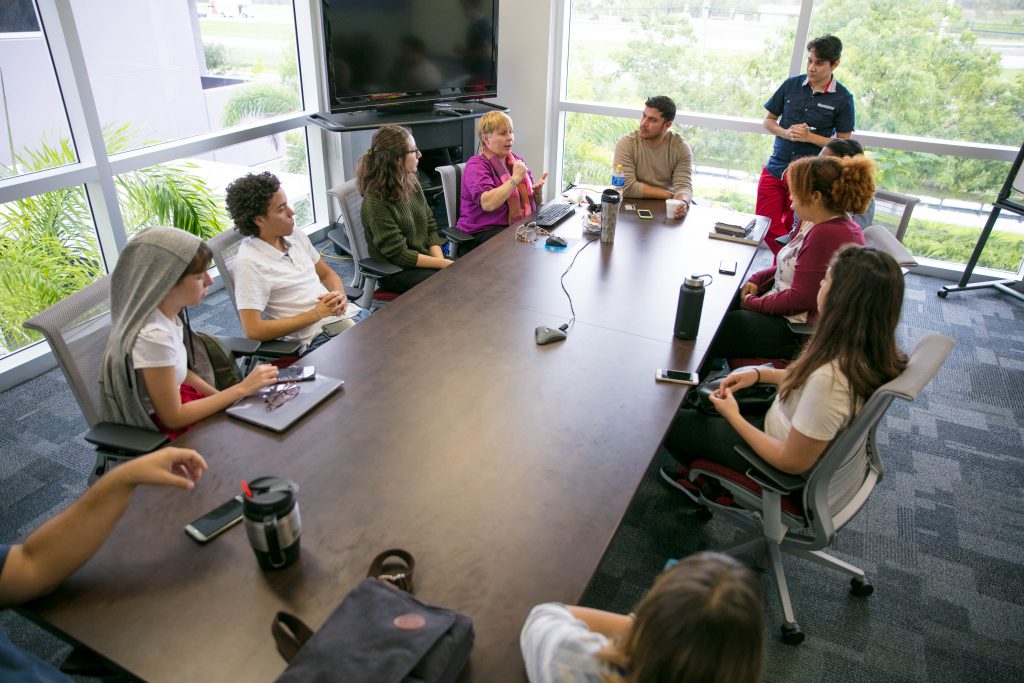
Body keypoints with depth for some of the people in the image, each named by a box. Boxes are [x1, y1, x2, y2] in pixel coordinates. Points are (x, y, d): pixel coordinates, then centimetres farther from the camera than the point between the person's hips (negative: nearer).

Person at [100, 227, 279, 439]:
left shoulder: (166, 314, -7)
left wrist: (223, 396, -1)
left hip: (174, 403, 7)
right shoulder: (154, 336, -30)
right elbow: (173, 418, -22)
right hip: (163, 432, -7)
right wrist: (242, 389, -20)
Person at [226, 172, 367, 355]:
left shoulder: (295, 235, 10)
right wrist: (316, 314, -14)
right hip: (317, 338, -7)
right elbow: (253, 330, -16)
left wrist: (340, 295, -2)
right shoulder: (249, 262, -11)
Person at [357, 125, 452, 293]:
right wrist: (443, 264, -19)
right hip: (395, 272, -7)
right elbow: (399, 254, -19)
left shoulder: (412, 184, 2)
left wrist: (441, 260, -10)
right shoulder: (376, 203, -19)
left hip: (426, 259, 7)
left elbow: (431, 227, 6)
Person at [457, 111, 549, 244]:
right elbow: (488, 203, -25)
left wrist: (538, 190, -4)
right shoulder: (476, 165, -5)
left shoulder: (517, 160, 18)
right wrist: (515, 178, -16)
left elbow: (536, 203, 19)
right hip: (484, 232, -7)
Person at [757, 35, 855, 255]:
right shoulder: (791, 85, 2)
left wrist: (809, 137, -17)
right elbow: (768, 120, 9)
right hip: (775, 169, 3)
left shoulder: (842, 99, -5)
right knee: (765, 225, 5)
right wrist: (787, 133, -12)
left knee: (793, 230, 7)